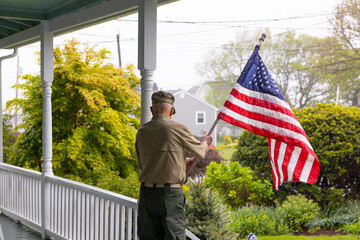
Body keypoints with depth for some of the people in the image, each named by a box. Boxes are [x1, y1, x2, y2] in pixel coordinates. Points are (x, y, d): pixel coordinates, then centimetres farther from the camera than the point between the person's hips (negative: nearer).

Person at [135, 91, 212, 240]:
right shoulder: (177, 128, -7)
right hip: (170, 193, -4)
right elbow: (201, 152, 6)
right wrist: (206, 142, 32)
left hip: (147, 192, 4)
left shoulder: (142, 132, 6)